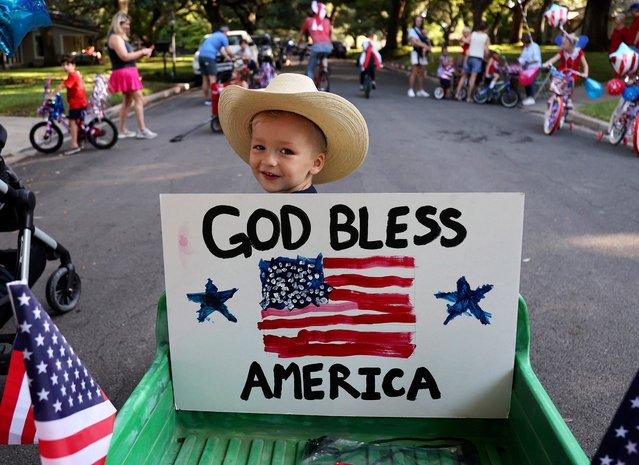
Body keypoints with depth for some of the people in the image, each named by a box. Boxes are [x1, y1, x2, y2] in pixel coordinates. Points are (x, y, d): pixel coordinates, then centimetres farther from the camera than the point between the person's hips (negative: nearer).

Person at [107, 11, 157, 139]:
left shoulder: (120, 38, 18)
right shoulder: (115, 38, -13)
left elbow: (128, 56, 13)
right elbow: (125, 56, -23)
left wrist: (141, 53, 0)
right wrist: (141, 52, -14)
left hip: (127, 72, 11)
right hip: (125, 72, -11)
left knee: (128, 100, 15)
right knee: (139, 99, -12)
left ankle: (122, 130, 20)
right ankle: (142, 130, -12)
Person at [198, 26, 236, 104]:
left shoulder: (214, 35, 28)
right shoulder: (223, 37, 2)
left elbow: (220, 49, 34)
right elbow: (228, 51, 4)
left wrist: (227, 57, 39)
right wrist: (233, 57, 20)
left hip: (201, 56, 8)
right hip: (209, 57, -8)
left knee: (205, 79, 11)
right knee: (212, 78, -8)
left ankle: (206, 98, 16)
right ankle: (211, 98, -13)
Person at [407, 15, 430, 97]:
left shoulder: (422, 32, 18)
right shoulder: (412, 30, 1)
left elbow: (427, 41, 12)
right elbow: (415, 41, -11)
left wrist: (425, 48, -10)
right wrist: (425, 46, -15)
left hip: (422, 54, 6)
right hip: (416, 53, -6)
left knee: (421, 73, 5)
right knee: (414, 72, -10)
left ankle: (420, 90, 8)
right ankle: (411, 90, -10)